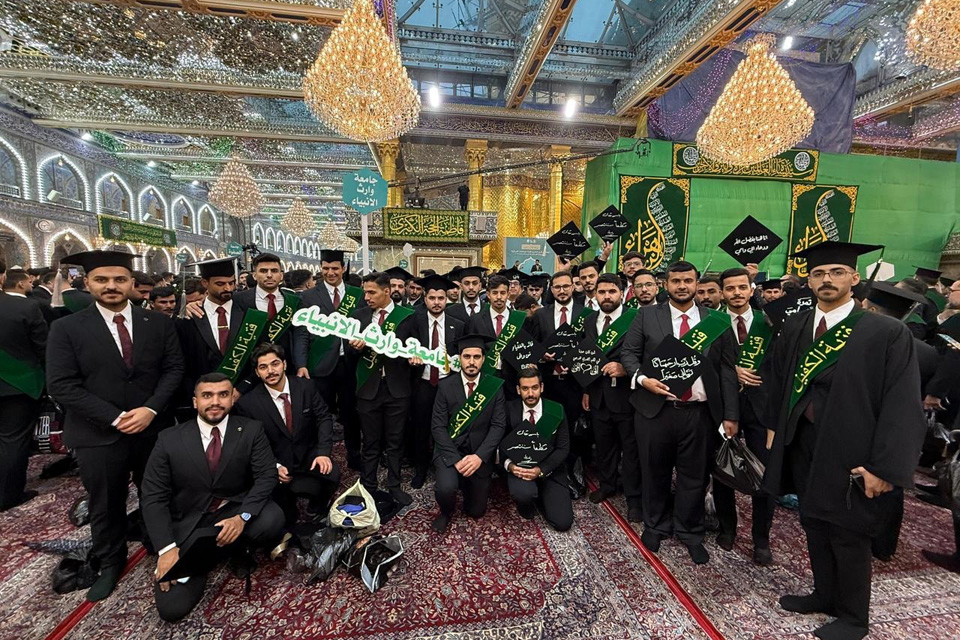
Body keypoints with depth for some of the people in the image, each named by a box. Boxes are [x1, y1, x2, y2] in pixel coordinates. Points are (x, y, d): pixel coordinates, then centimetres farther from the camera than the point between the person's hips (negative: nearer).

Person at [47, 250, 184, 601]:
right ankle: (109, 563, 39)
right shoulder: (66, 328, -5)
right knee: (106, 506, 16)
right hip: (98, 436, -1)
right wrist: (115, 418, -17)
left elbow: (173, 368, -2)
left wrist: (151, 409, -15)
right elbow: (62, 386, -9)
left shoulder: (159, 323, -1)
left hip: (153, 428, 1)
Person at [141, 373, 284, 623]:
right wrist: (167, 548, -15)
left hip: (234, 512, 0)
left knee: (272, 519, -31)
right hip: (188, 525, 1)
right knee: (171, 608, -11)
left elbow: (266, 476, -11)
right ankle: (207, 554, 18)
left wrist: (242, 517, -27)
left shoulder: (251, 430, -8)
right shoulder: (169, 440, -7)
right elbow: (153, 498, -5)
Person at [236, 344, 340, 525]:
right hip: (277, 464, -1)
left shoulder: (305, 386, -7)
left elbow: (324, 418, -5)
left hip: (309, 456, 1)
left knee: (331, 475, -26)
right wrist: (275, 466, -18)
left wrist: (323, 452, -19)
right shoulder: (248, 403, -11)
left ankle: (318, 504, 10)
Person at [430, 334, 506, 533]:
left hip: (479, 454, 1)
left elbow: (498, 425, -9)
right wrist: (456, 459, -20)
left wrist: (479, 456, -20)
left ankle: (468, 484, 43)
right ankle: (446, 512, 10)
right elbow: (438, 426, -10)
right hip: (450, 451, -1)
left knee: (476, 510, 9)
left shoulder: (495, 386, -7)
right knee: (446, 488, -28)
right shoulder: (445, 386, -8)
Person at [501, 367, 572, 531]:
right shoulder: (510, 410, -6)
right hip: (520, 467, -1)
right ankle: (527, 503, 6)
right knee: (522, 493, -34)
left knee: (563, 522, -11)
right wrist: (509, 464, -23)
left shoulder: (557, 411, -5)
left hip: (548, 470, 1)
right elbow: (500, 442, -3)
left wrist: (541, 469, -19)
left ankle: (539, 497, 21)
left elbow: (563, 448, -6)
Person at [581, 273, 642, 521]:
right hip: (598, 395, 5)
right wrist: (586, 390, 12)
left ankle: (634, 498, 26)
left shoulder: (635, 319, -10)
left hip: (625, 394, -5)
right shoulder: (589, 321, 8)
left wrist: (625, 369, -25)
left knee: (631, 448, 8)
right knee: (604, 445, 18)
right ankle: (607, 485, 40)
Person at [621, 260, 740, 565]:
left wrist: (730, 415, 1)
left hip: (699, 413, 1)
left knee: (695, 476, 13)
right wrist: (642, 378, -18)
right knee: (655, 472, 14)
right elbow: (628, 353, 1)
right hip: (655, 409, -1)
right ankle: (655, 526, 37)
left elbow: (728, 370, 4)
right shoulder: (647, 316, 1)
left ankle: (690, 532, 37)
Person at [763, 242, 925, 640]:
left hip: (850, 452, -4)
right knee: (813, 525, 19)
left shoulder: (887, 333, -11)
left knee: (847, 533, 12)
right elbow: (777, 381, 11)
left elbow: (902, 405, -13)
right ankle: (825, 595, 41)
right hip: (801, 446, 4)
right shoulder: (793, 329, 3)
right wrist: (773, 428, 8)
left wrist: (883, 465, -16)